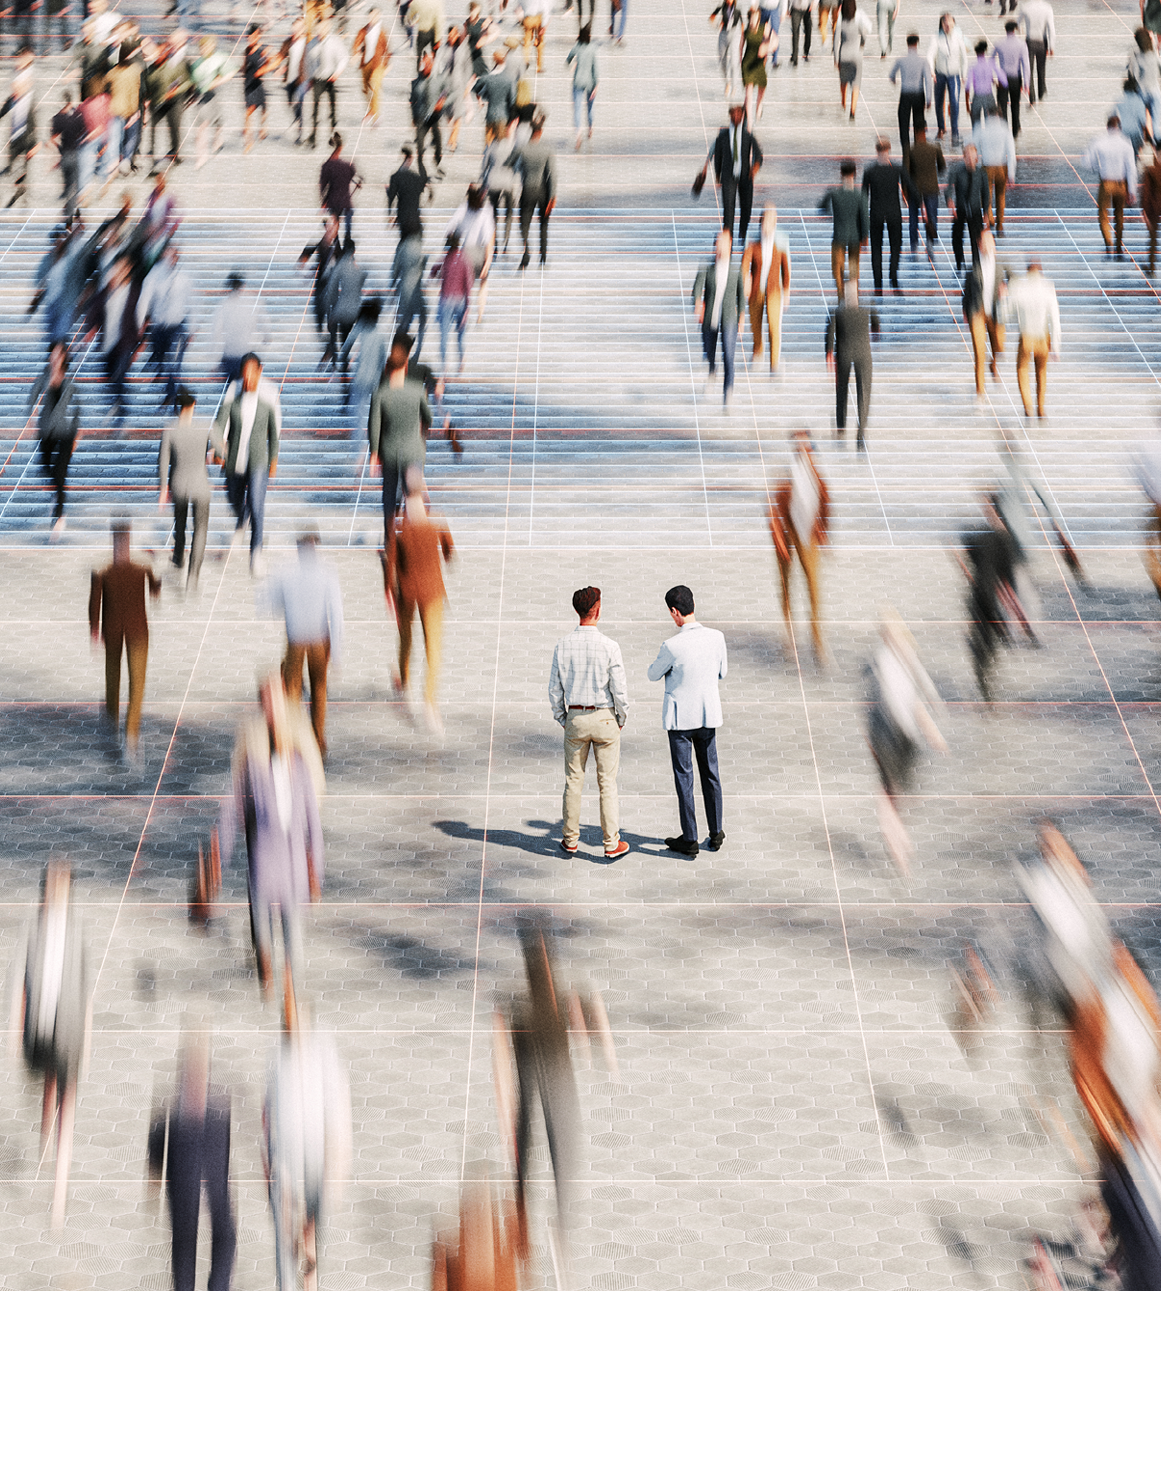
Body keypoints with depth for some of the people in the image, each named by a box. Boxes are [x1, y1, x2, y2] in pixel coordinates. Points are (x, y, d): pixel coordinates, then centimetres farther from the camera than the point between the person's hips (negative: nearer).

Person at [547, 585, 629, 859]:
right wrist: (622, 718, 6)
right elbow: (619, 689, -11)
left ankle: (570, 840, 19)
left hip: (574, 717, 3)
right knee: (607, 782, 5)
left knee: (573, 780, 12)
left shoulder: (563, 645, -5)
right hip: (604, 717, -3)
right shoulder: (609, 647, -15)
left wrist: (561, 718, 14)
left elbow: (554, 688, 0)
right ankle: (612, 843, 9)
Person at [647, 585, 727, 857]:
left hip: (680, 717, -4)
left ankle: (689, 840, 9)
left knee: (684, 776, 4)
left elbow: (653, 675, -4)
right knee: (710, 773, 17)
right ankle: (716, 833, 25)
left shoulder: (672, 646, -21)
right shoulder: (716, 638, -8)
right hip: (709, 713, 4)